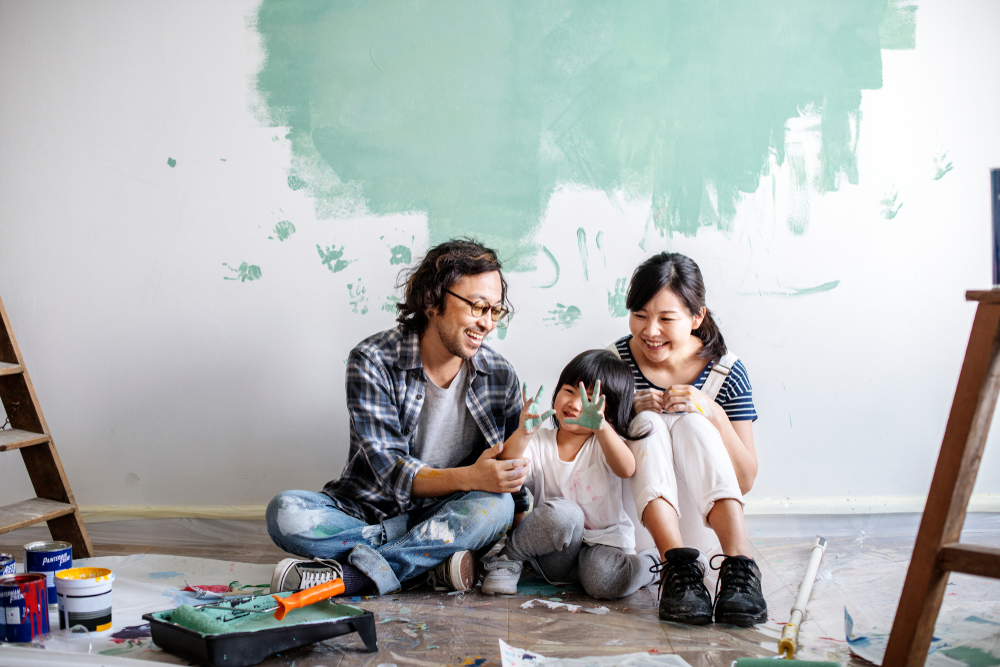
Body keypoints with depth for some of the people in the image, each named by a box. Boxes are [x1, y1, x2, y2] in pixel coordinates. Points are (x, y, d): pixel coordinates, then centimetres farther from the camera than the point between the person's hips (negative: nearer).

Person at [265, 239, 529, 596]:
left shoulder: (500, 375, -3)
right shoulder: (372, 362, -13)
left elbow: (510, 468, 9)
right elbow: (391, 471, -20)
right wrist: (468, 478, -35)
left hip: (445, 516, 2)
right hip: (367, 512, -2)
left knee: (496, 505, -32)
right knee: (285, 512, -28)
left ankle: (346, 573, -29)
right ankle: (433, 558, -26)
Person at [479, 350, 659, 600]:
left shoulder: (604, 443, -4)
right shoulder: (538, 442, 0)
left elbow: (626, 470, -28)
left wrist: (600, 428, -46)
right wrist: (523, 433, -35)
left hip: (604, 543, 0)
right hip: (556, 555, 0)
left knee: (604, 581, -34)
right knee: (563, 512, -33)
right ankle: (506, 560, -12)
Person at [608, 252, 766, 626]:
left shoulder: (726, 373, -6)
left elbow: (746, 481, -8)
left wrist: (713, 414, -23)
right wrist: (627, 413, -22)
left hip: (703, 514, 0)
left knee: (691, 423, -24)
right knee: (648, 422, -24)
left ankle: (738, 564, -38)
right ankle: (677, 563, -42)